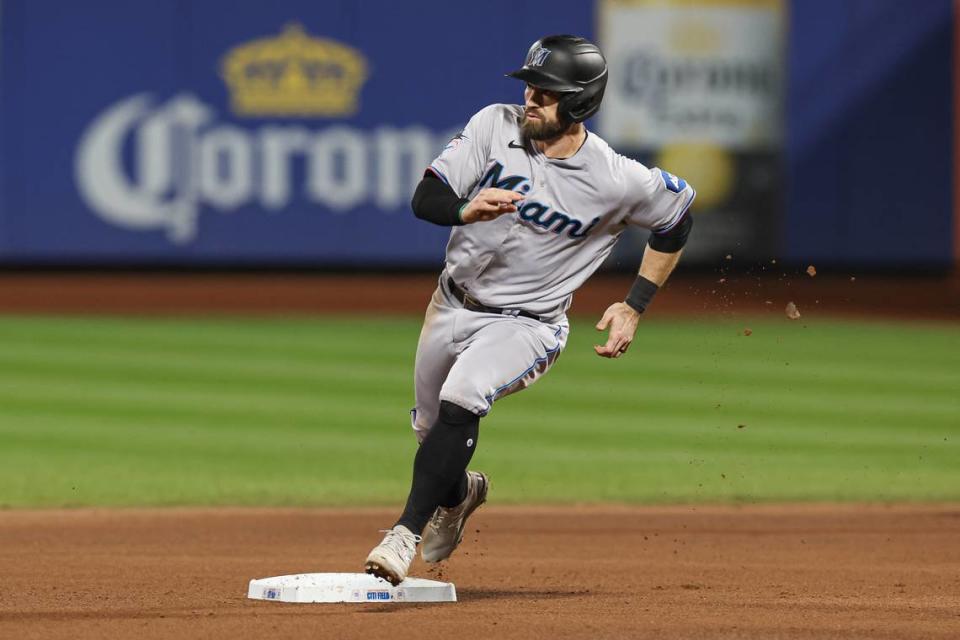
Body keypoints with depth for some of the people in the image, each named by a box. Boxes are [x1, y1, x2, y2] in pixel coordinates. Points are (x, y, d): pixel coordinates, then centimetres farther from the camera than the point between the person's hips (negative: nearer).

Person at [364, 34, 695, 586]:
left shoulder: (618, 182, -20)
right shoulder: (495, 126, -14)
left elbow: (677, 215, 0)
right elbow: (425, 198, -16)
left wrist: (635, 307, -3)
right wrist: (467, 210, -39)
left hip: (526, 324, -5)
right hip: (453, 304, 5)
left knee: (461, 401, -31)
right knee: (431, 429, 19)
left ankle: (407, 533, -28)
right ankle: (459, 493, 54)